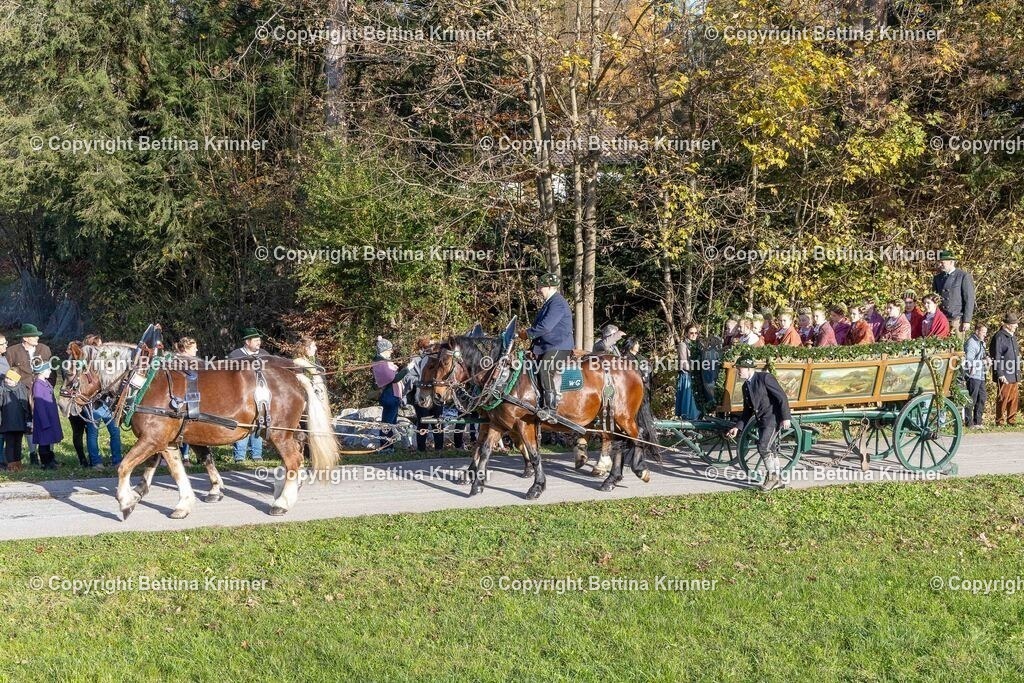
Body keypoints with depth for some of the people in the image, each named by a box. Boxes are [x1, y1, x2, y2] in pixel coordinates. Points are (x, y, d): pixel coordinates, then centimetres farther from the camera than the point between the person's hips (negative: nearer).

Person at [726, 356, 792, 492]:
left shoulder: (765, 378, -12)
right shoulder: (746, 386, 12)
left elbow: (782, 397, -15)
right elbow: (748, 410, 16)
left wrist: (785, 417, -20)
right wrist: (737, 427, 7)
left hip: (774, 418, -9)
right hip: (761, 420, 9)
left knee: (763, 447, -15)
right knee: (771, 450, 12)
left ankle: (772, 476, -2)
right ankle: (778, 480, 20)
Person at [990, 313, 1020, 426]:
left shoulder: (1012, 337, 17)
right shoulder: (999, 337, -11)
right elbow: (996, 357, -14)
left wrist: (1018, 375, 21)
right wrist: (1000, 374, -18)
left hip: (1014, 375, 8)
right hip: (1005, 376, -8)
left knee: (1014, 398, 9)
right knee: (1003, 398, -3)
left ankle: (1011, 420, 17)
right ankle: (1000, 421, 3)